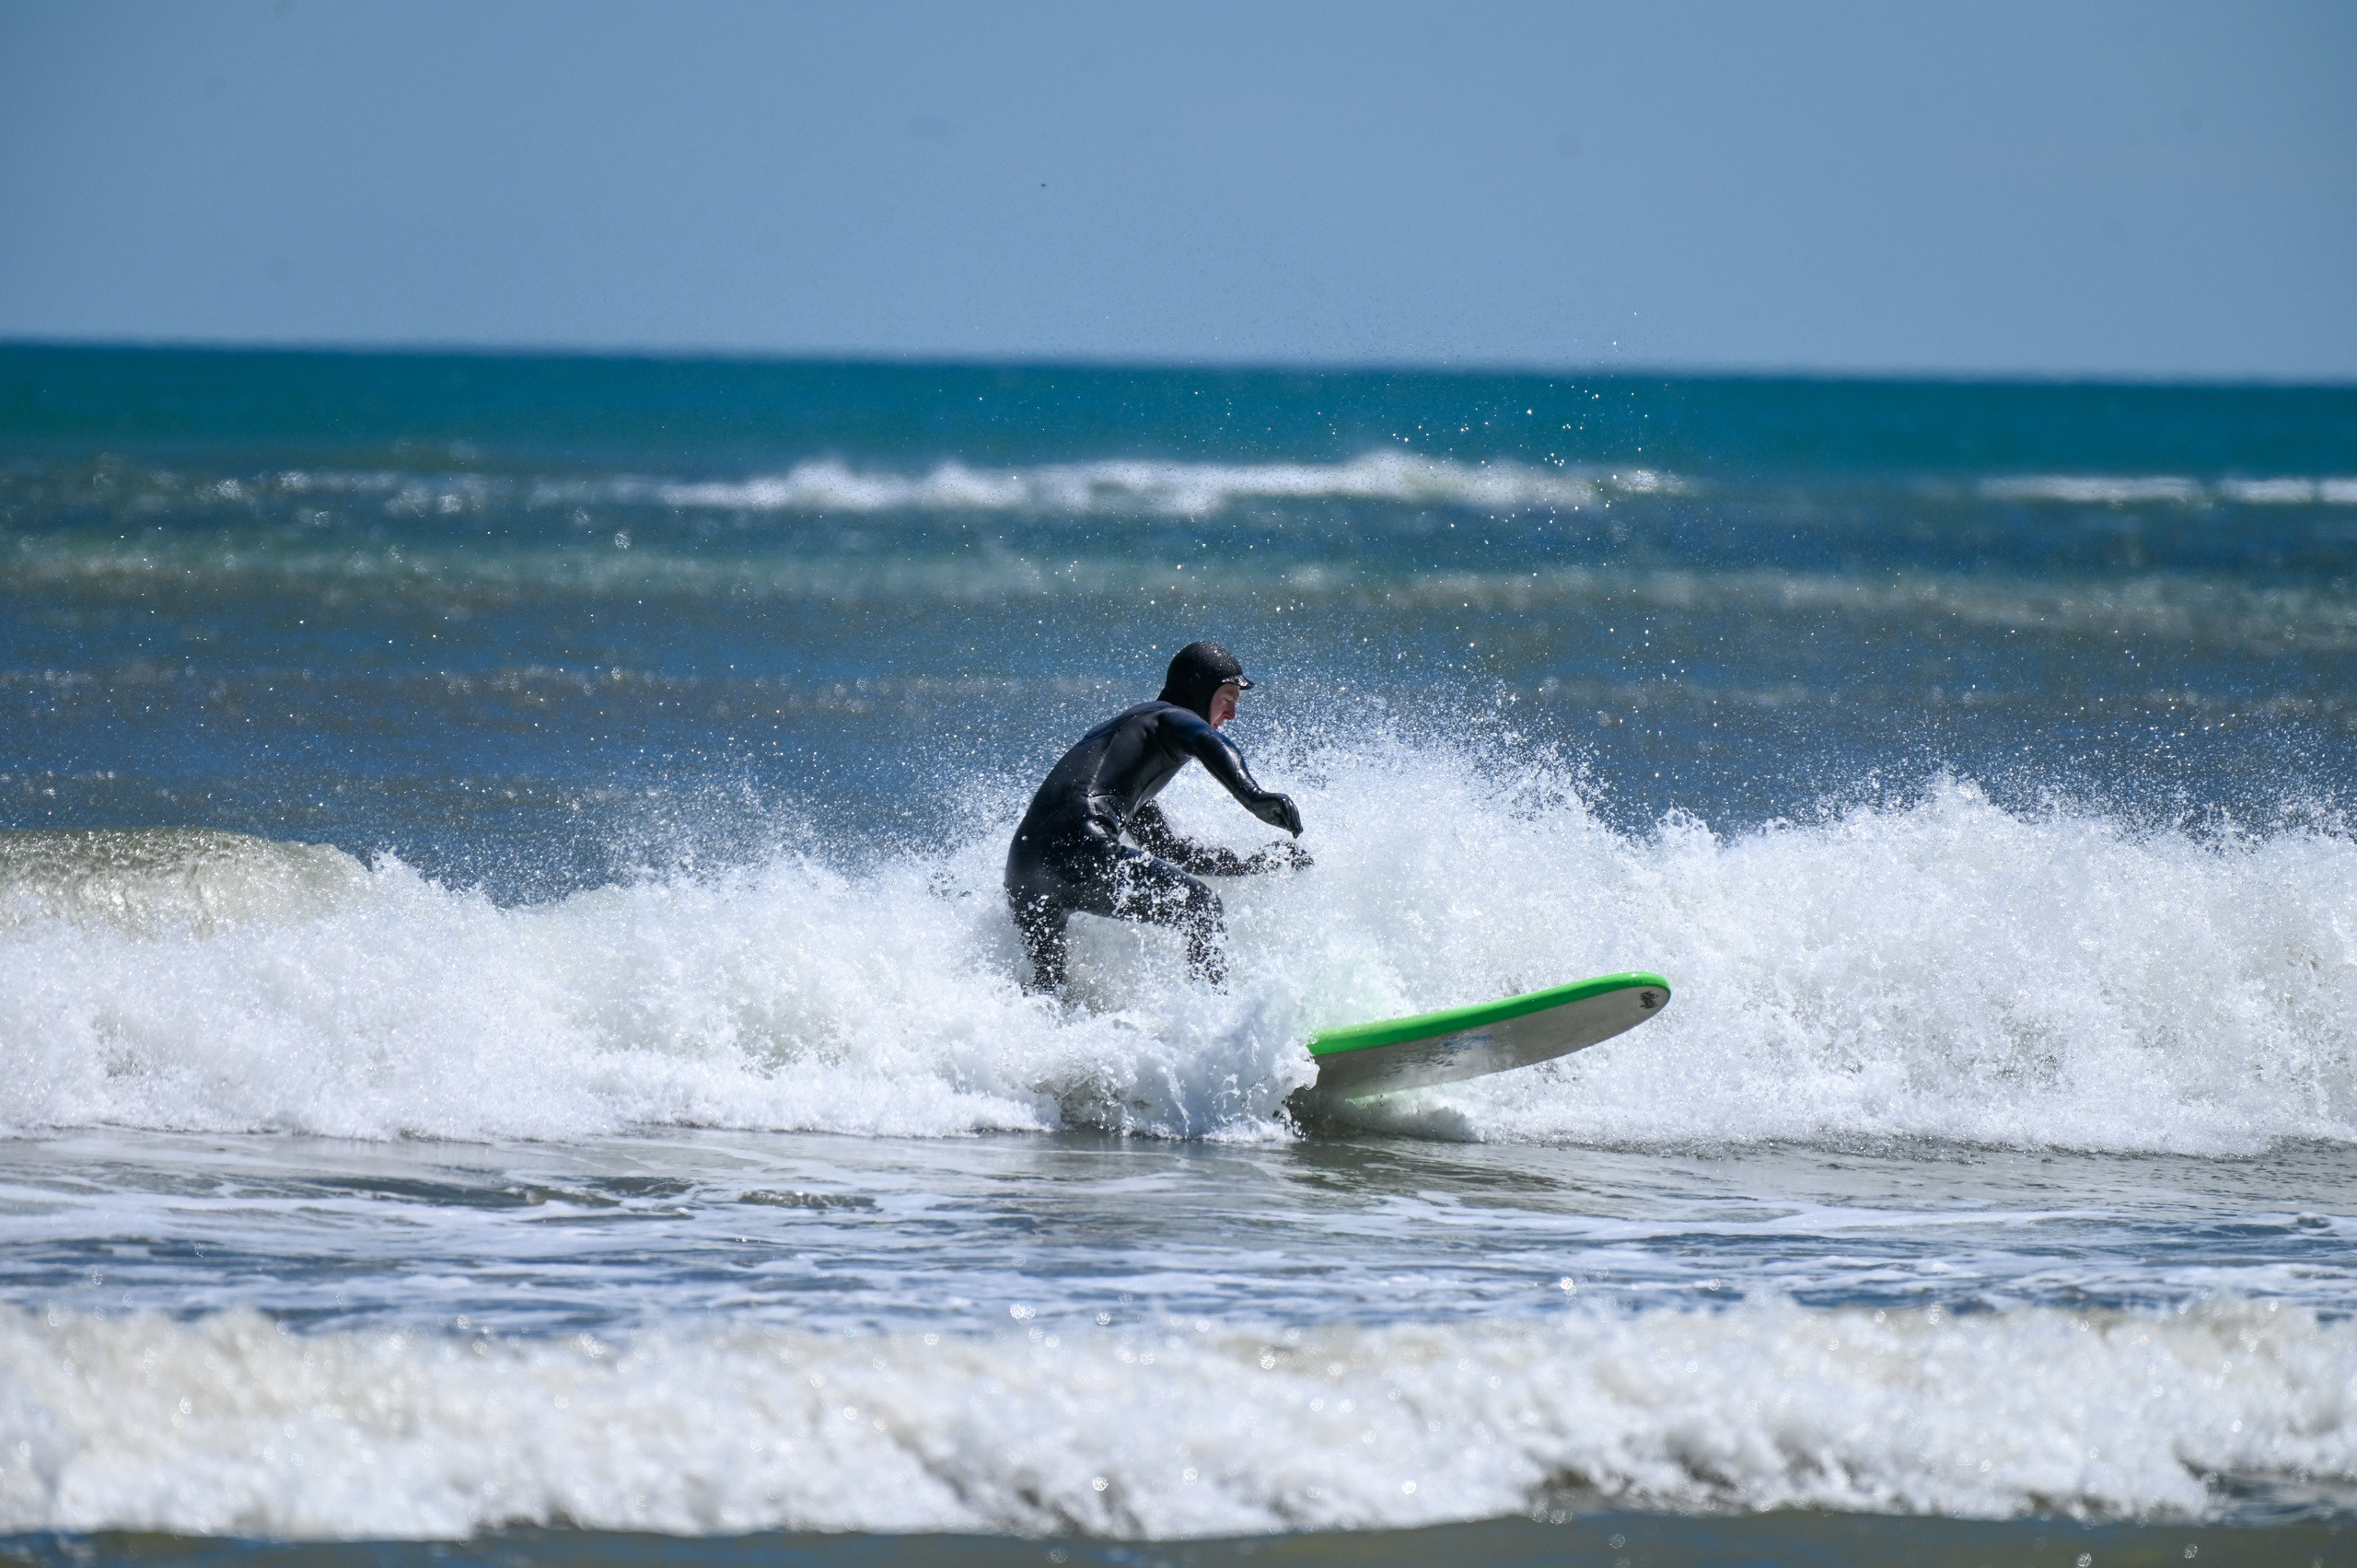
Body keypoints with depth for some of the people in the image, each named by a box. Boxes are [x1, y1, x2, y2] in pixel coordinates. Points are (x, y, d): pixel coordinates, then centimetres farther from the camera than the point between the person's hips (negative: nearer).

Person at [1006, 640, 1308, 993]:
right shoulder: (1169, 716, 13)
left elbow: (1171, 851, 41)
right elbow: (1210, 743, -13)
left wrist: (1255, 863, 39)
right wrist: (1254, 796, -30)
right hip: (1078, 845, -9)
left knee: (1046, 990, 24)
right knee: (1201, 908, -3)